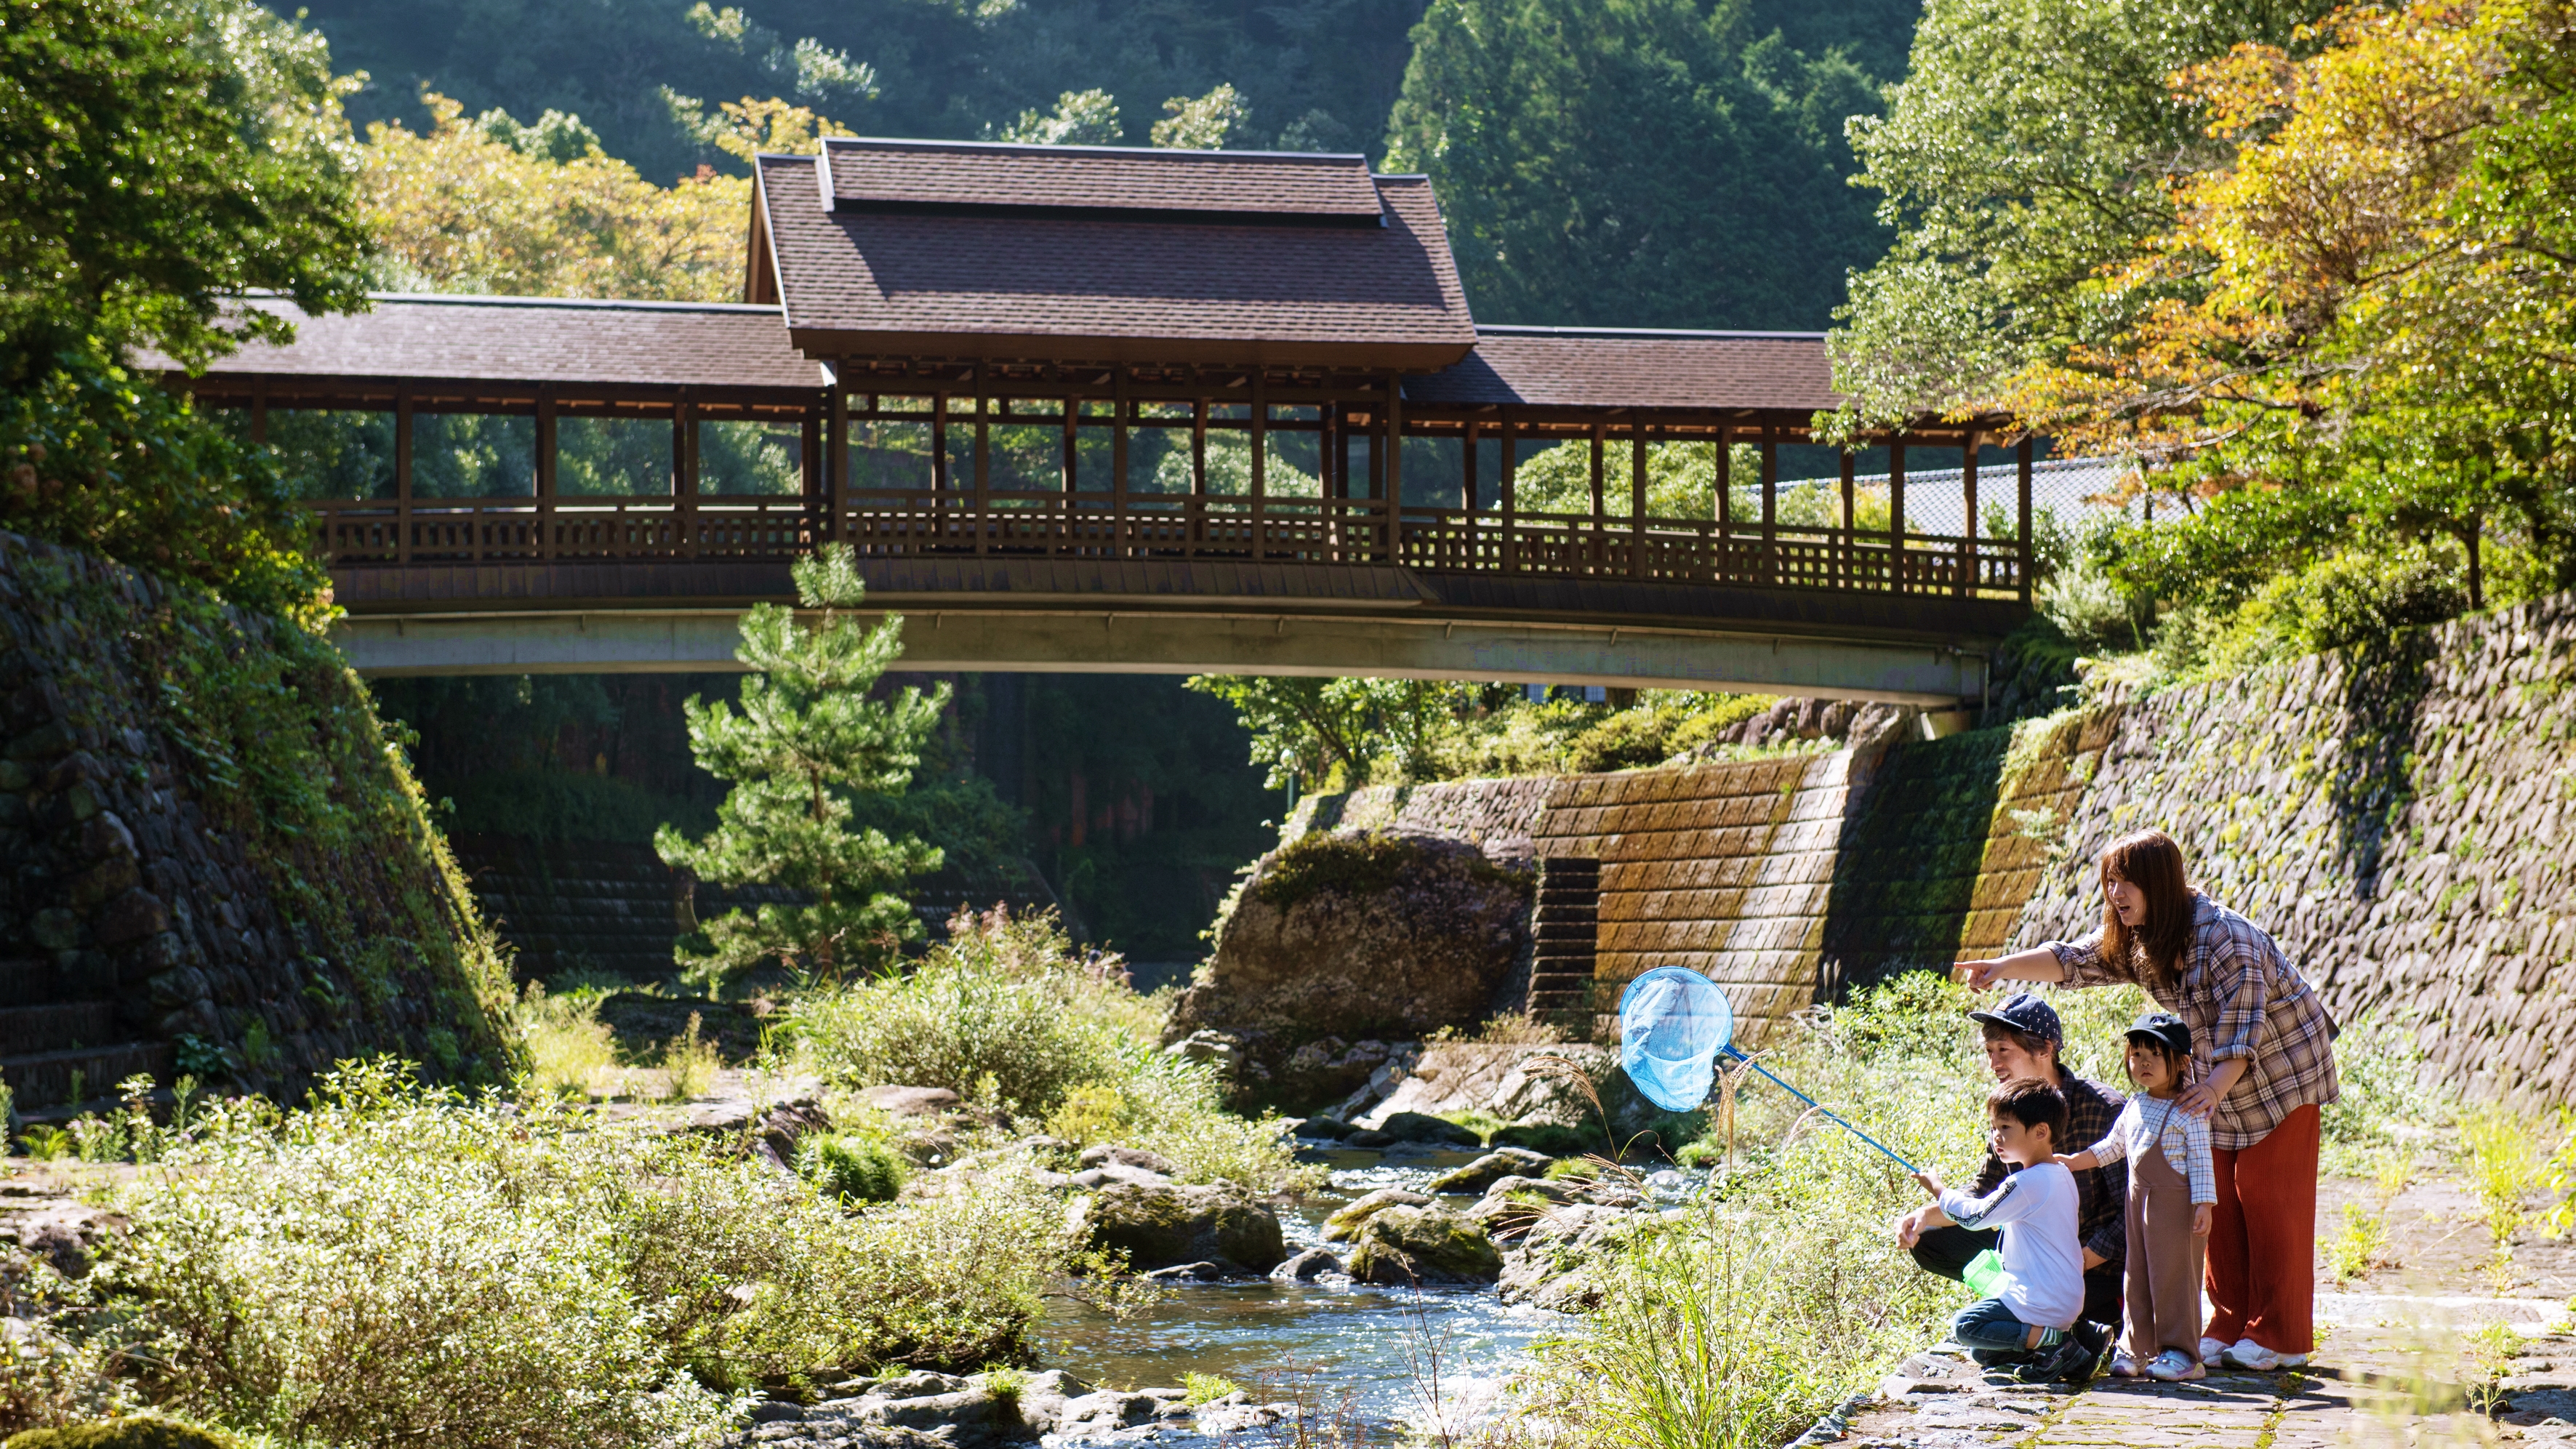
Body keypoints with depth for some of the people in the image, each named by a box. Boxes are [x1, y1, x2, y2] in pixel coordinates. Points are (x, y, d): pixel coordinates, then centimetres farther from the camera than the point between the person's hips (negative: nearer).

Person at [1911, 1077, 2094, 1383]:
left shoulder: (2027, 1184, -21)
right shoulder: (2061, 1176, 9)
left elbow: (1973, 1216, -13)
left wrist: (1937, 1188, 3)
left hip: (2042, 1304, -10)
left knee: (1964, 1326, -10)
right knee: (1982, 1354, 16)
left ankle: (2050, 1339, -14)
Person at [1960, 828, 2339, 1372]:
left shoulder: (2224, 936, -28)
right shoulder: (2134, 938, -2)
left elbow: (2244, 1024, -31)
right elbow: (2075, 960, -9)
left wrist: (2217, 1085, -45)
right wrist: (2007, 966, -25)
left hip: (2280, 1067, -8)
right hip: (2216, 1079, 8)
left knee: (2268, 1197, -8)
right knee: (2219, 1199, 6)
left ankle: (2282, 1337, -2)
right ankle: (2230, 1328, 12)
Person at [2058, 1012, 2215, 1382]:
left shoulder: (2188, 1112, -9)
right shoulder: (2134, 1108, 12)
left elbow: (2201, 1161, -11)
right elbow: (2112, 1147, 25)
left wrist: (2204, 1204, -17)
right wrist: (2071, 1162, 21)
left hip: (2176, 1203, -7)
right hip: (2139, 1201, 7)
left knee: (2174, 1275, -4)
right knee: (2138, 1276, 10)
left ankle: (2181, 1353, 1)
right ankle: (2136, 1348, 17)